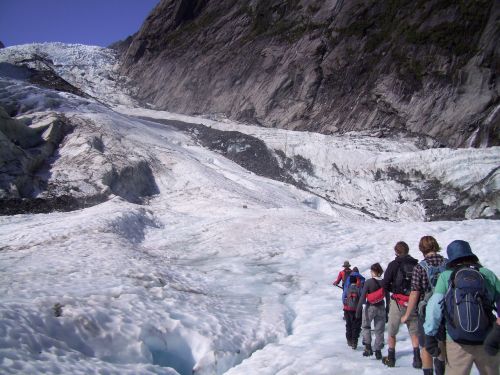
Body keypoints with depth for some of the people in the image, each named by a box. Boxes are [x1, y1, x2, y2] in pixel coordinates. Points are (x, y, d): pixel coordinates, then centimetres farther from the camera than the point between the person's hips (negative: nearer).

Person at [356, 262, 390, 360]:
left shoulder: (368, 282, -15)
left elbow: (362, 297, -15)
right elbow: (387, 297, 4)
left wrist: (358, 310, -11)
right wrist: (387, 310, 15)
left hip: (370, 308, -3)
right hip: (381, 308, 3)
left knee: (366, 326, 17)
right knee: (379, 330, 12)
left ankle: (368, 347, 6)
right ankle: (378, 351, 11)